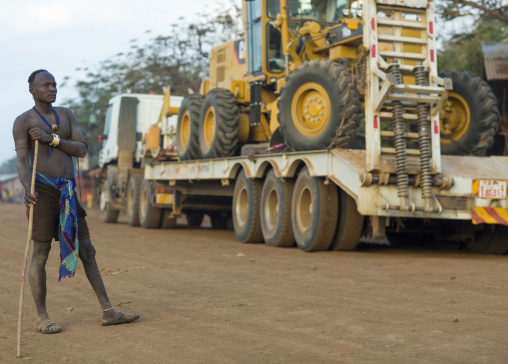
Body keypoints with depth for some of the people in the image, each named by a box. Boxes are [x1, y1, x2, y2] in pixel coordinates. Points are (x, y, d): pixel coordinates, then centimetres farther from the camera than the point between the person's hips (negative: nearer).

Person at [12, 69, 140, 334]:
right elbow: (21, 162, -13)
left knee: (86, 251, 5)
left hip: (67, 194, 6)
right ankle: (42, 319, 9)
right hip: (42, 190, -6)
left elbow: (82, 150, 3)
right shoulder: (23, 121, -2)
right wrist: (28, 190, -32)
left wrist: (51, 138, -11)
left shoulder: (66, 114, 14)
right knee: (41, 254, -2)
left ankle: (108, 312, 10)